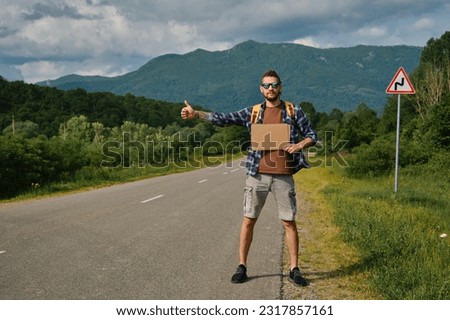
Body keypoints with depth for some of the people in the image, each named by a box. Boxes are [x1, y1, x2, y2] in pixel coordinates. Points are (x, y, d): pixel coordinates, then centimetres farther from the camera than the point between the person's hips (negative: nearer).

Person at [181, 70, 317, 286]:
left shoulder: (294, 111, 5)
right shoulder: (252, 112, 7)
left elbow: (312, 135, 9)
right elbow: (224, 119, 1)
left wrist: (299, 145, -13)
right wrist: (195, 114, -9)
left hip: (283, 176, -1)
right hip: (257, 175, 1)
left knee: (289, 222, 3)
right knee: (248, 220, 3)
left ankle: (294, 270, 13)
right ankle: (242, 267, 14)